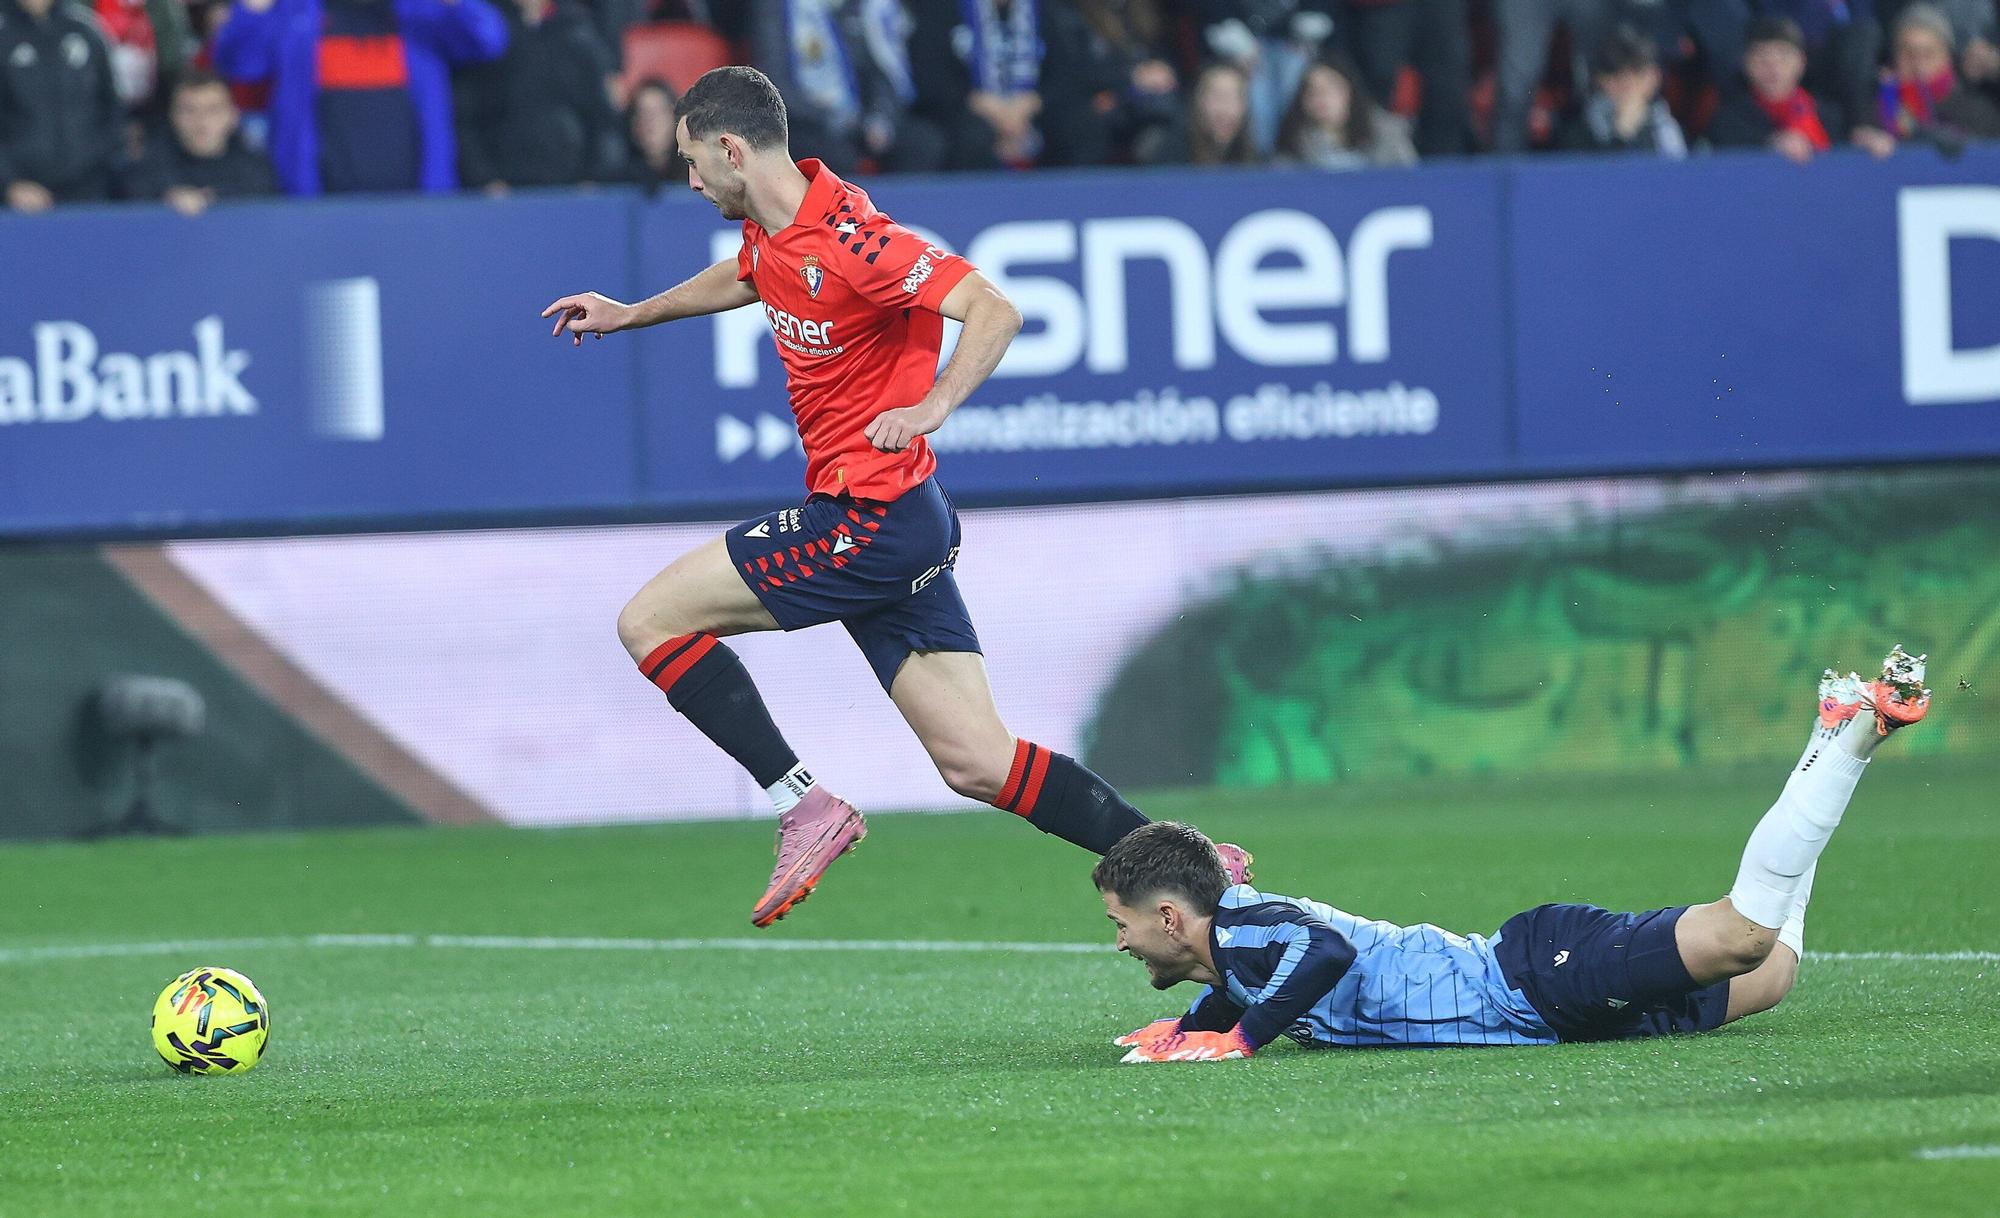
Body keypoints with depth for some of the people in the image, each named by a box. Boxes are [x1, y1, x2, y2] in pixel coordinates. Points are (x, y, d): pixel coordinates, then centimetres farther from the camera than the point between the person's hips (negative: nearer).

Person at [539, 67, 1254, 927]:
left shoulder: (846, 239, -19)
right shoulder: (772, 233, 10)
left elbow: (993, 311, -25)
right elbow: (747, 276, 36)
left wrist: (930, 409, -37)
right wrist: (630, 314, 44)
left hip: (873, 522, -9)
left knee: (649, 622, -4)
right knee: (977, 762, 4)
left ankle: (804, 806, -6)